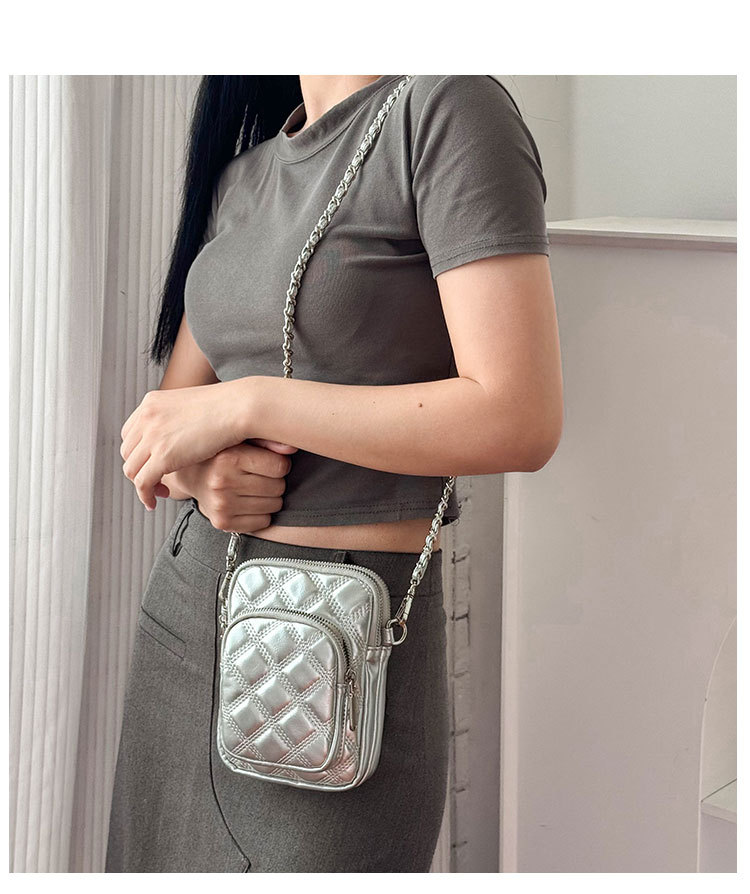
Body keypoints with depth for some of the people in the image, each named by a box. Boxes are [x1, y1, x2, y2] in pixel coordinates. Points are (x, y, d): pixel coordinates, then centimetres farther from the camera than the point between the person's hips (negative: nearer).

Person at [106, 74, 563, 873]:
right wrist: (196, 471, -9)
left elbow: (520, 422, -21)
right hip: (188, 604, 7)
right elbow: (164, 417, 15)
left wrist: (245, 403, -17)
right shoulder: (243, 171, 11)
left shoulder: (446, 108, -11)